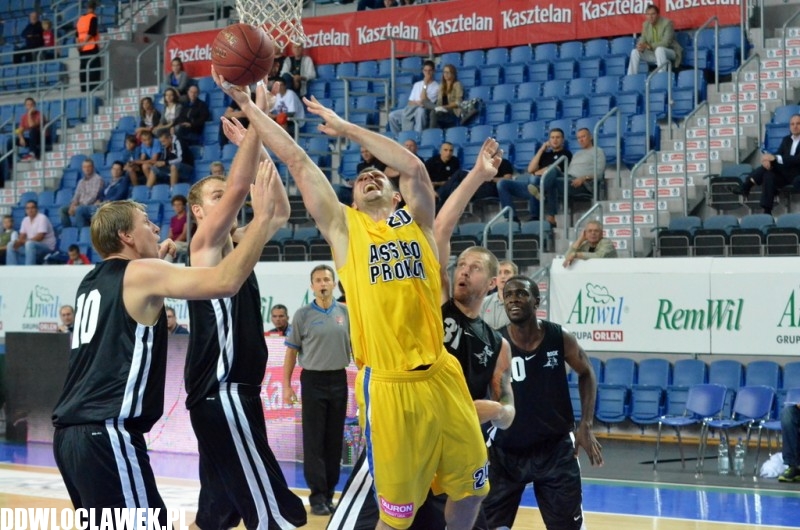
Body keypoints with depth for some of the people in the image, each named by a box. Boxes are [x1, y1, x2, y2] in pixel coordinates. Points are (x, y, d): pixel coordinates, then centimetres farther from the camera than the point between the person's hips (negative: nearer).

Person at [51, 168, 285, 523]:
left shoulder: (93, 281, 18)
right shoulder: (142, 274, -7)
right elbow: (224, 282, -20)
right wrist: (263, 217, -14)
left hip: (71, 432, 9)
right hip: (107, 435, -9)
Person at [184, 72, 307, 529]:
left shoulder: (235, 243, 16)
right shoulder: (205, 244, -7)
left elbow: (282, 211, 13)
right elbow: (239, 187, -21)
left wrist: (259, 148, 4)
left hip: (235, 389, 10)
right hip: (221, 392, -10)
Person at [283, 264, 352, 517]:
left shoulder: (345, 312, 4)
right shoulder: (303, 315, -2)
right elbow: (292, 351, 2)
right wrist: (286, 385, -2)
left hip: (338, 380, 2)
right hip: (313, 380, -2)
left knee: (335, 439, 6)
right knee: (314, 440, -2)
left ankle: (330, 491, 15)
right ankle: (317, 495, 1)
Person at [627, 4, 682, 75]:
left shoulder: (667, 23, -16)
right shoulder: (645, 24, 3)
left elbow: (666, 43, -24)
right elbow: (643, 40, 3)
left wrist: (649, 46, -33)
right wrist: (641, 46, -23)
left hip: (670, 53, -6)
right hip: (655, 54, 6)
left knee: (659, 49, -38)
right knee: (635, 52, -8)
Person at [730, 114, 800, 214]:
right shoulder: (786, 139, 14)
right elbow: (777, 156, 3)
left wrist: (775, 158, -29)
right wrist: (768, 159, -22)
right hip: (785, 174, 5)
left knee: (773, 163, -26)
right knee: (768, 175, -26)